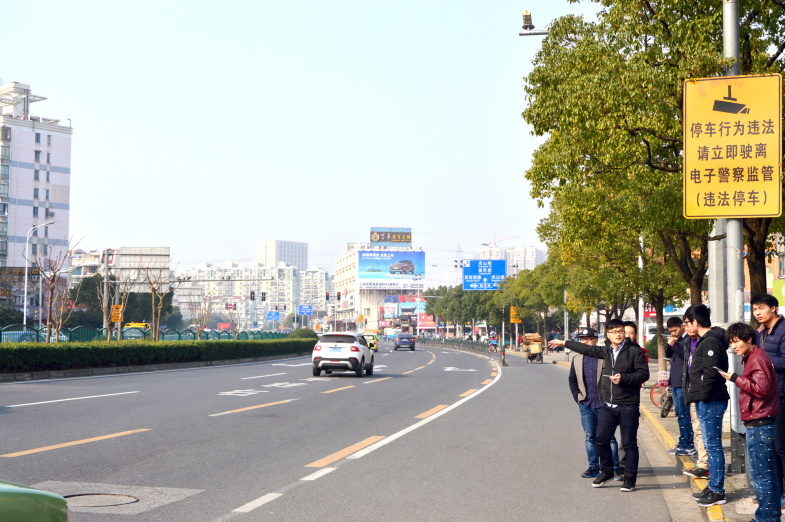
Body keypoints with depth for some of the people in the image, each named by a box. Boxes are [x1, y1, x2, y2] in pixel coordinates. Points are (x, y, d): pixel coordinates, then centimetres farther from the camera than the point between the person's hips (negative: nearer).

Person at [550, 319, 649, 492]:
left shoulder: (635, 352, -4)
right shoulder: (606, 351, 11)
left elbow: (644, 374, -7)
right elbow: (587, 349, 21)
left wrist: (623, 378, -18)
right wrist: (563, 343, 28)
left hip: (628, 406, -5)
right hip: (608, 406, 5)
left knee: (629, 443, 0)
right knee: (601, 439, 5)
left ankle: (630, 478, 11)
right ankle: (607, 471, 23)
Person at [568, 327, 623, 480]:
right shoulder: (577, 359, 11)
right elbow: (572, 380, 18)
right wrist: (577, 396, 6)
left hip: (603, 404, -4)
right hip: (586, 404, 4)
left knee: (609, 437, -1)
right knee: (590, 437, 9)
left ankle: (615, 468, 6)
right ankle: (593, 467, 17)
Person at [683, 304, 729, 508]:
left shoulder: (711, 342, -16)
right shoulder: (705, 341, 17)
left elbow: (711, 373, -23)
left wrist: (703, 396, -17)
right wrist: (697, 397, 16)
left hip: (711, 402, -11)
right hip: (704, 402, 11)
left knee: (713, 445, -5)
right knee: (711, 445, 15)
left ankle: (717, 491, 0)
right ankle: (713, 486, 22)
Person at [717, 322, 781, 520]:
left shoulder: (758, 359, -15)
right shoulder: (753, 357, 17)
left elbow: (761, 388, -23)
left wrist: (736, 379, -18)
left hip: (759, 423, -11)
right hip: (759, 423, 11)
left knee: (760, 474, -7)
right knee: (767, 472, 15)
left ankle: (767, 516, -3)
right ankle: (772, 515, 22)